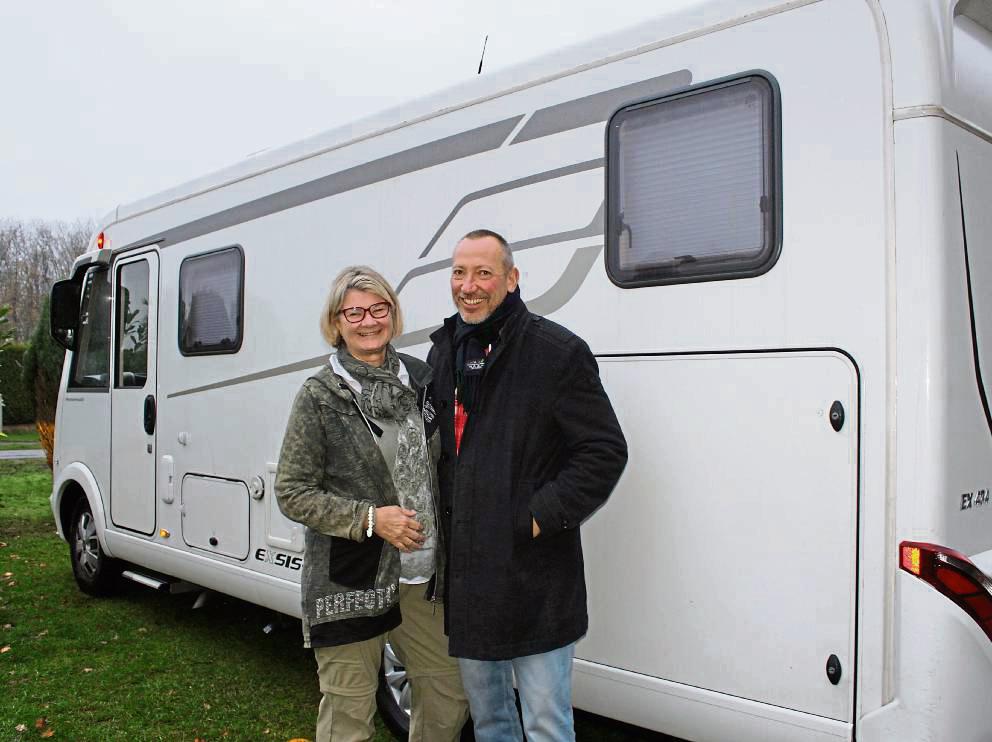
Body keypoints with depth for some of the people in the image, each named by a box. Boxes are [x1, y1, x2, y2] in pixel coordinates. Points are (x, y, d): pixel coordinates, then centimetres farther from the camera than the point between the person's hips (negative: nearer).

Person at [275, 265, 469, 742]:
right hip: (348, 582, -4)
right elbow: (292, 494, -7)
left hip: (421, 577, 5)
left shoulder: (420, 380, 4)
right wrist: (370, 518, -17)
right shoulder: (320, 396, -8)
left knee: (449, 698, 15)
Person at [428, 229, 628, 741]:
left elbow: (605, 450, -12)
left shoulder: (558, 352, -11)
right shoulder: (444, 353, 9)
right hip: (463, 574, 6)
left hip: (536, 582, -6)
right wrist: (439, 520, 11)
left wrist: (543, 517, -16)